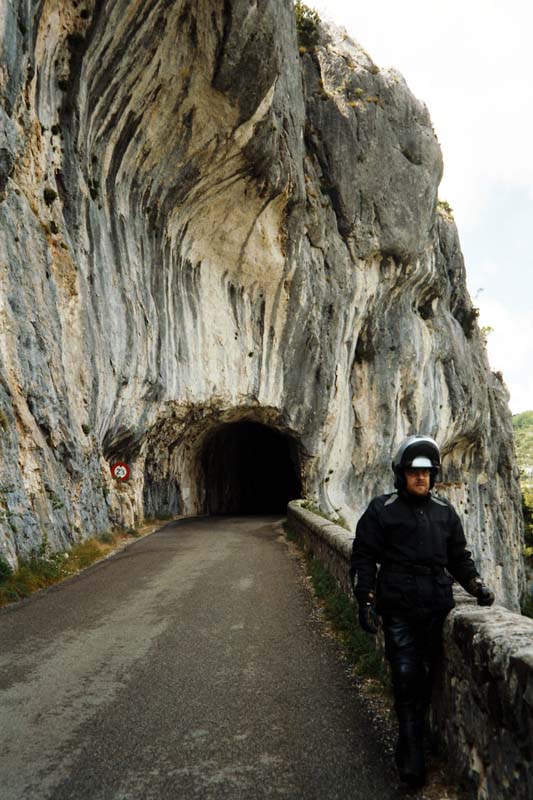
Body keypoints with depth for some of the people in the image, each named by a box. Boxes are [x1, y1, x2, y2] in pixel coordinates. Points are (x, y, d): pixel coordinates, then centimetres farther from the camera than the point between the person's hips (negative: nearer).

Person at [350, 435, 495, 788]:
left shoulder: (445, 511, 11)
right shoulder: (382, 510, -3)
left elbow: (459, 556, 18)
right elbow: (363, 558, -3)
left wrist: (476, 585, 3)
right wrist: (366, 601, -9)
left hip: (437, 609, 4)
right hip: (399, 610, -4)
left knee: (428, 677, 8)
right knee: (407, 678, -5)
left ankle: (410, 743, 25)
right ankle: (413, 754, 8)